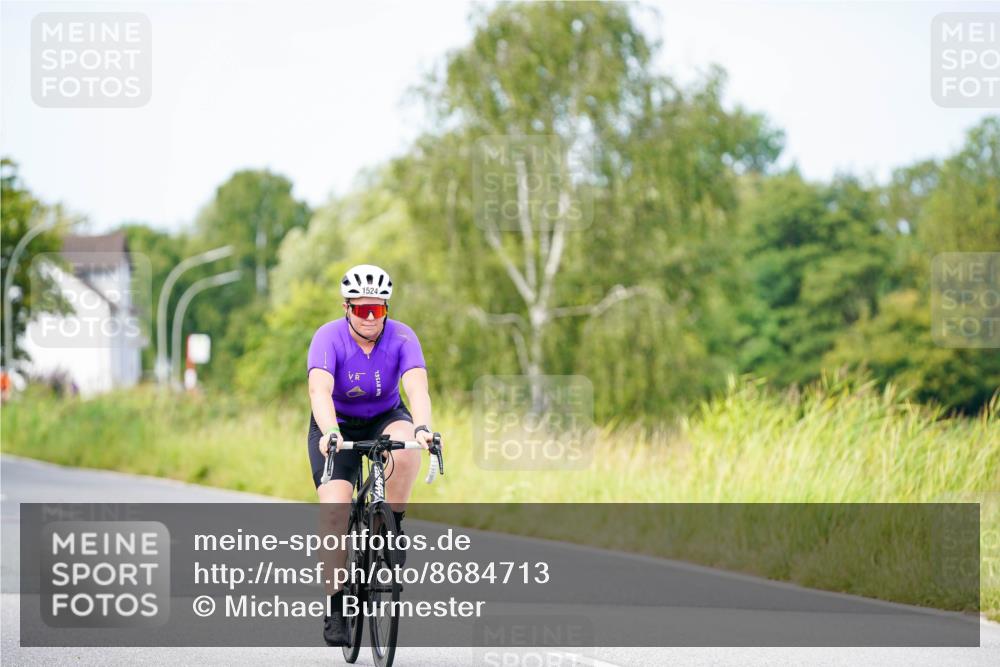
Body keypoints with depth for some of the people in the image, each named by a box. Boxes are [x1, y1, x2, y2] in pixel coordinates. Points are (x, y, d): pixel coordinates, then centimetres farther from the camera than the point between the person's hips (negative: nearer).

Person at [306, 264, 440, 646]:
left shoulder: (402, 338, -19)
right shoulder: (329, 338, -23)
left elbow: (417, 387, -34)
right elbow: (320, 390, -39)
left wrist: (422, 427, -54)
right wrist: (330, 432, -57)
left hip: (386, 418, 1)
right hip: (337, 425, -1)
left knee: (406, 448, -35)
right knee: (336, 511, -18)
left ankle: (393, 526, -12)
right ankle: (336, 606, -9)